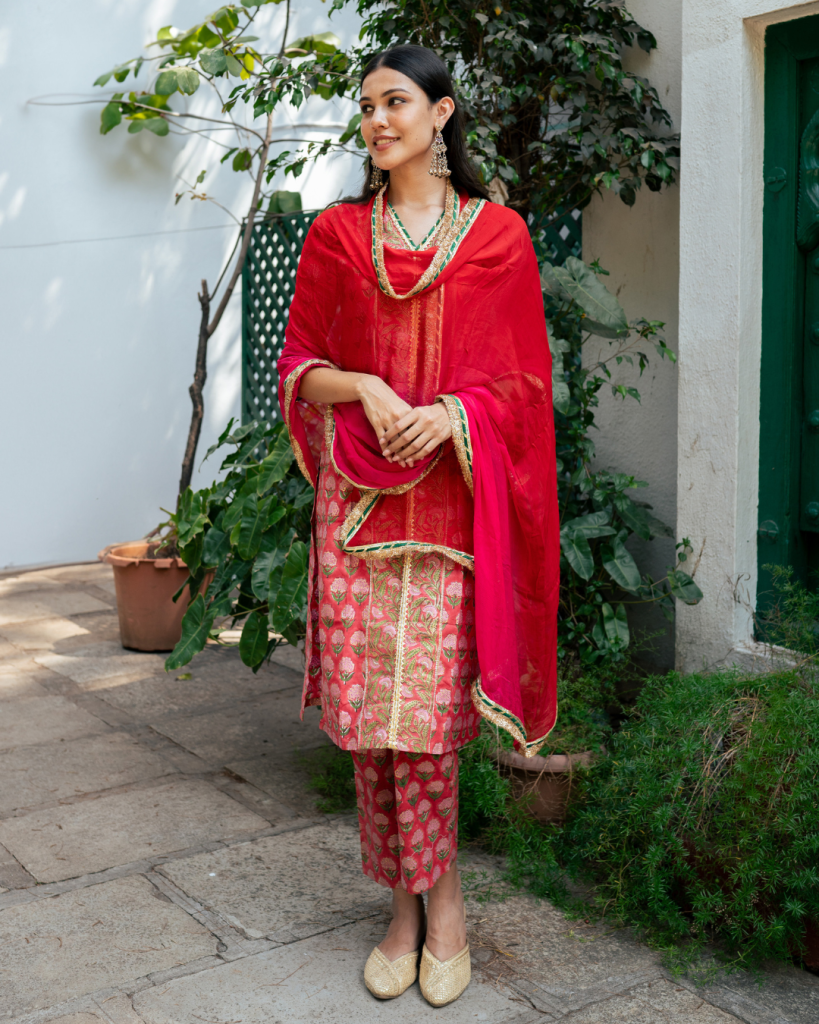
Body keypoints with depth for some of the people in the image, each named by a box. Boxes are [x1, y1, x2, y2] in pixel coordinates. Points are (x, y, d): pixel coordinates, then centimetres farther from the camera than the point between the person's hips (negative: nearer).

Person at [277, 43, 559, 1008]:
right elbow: (300, 366, 10)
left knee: (421, 706, -6)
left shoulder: (497, 235, 5)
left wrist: (452, 411, -14)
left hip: (452, 500, -2)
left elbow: (520, 381, 5)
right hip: (356, 496, 2)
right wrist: (367, 387, -9)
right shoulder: (336, 233, 11)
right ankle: (425, 902, 18)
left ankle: (426, 900, 15)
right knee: (366, 708, 1)